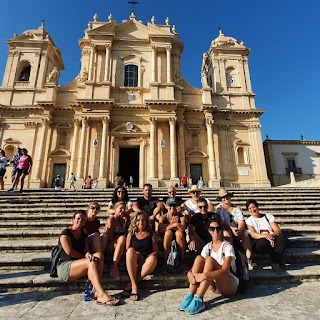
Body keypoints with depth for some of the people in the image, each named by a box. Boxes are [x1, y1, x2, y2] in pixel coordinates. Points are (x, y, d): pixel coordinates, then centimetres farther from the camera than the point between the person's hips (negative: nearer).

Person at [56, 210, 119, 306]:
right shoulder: (66, 232, -4)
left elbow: (86, 249, 1)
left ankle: (97, 292, -42)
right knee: (91, 262, -31)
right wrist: (83, 256, -5)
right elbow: (69, 251, -15)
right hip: (64, 267, -6)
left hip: (78, 265, 6)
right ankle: (102, 294, -39)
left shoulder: (84, 234, 15)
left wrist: (88, 254, -23)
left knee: (95, 261, -26)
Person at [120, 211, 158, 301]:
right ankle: (134, 287, -32)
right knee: (131, 250, -30)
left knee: (153, 259, -34)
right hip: (133, 263, 0)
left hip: (146, 263, 0)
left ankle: (129, 285, -27)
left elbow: (155, 251, 5)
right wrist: (136, 255, -14)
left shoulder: (152, 234, 9)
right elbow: (127, 250, 6)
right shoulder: (131, 234, 10)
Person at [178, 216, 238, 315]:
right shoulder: (208, 247, 2)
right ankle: (190, 296, -24)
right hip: (214, 284, 5)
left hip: (230, 285, -5)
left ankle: (198, 299, -34)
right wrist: (190, 273, -31)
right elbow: (198, 265, -8)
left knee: (210, 260, -31)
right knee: (199, 258, -21)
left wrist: (204, 275, -40)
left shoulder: (227, 246, -14)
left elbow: (225, 270, -28)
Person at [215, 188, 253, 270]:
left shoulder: (237, 208, 10)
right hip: (225, 230, -2)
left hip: (238, 230, 2)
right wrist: (231, 228, -24)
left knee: (245, 234, -28)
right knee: (226, 233, -34)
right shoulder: (219, 207, 2)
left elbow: (242, 222, -3)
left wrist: (238, 230, -24)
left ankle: (249, 260, -31)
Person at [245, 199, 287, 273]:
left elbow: (278, 230, 3)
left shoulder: (268, 216, 15)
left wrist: (272, 235, -20)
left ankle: (275, 262, -21)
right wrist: (265, 236, -26)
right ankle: (279, 261, -12)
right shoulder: (249, 221, 10)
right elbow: (253, 234, -7)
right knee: (264, 242, -36)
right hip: (258, 243, -2)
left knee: (282, 237, -28)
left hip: (272, 240, 2)